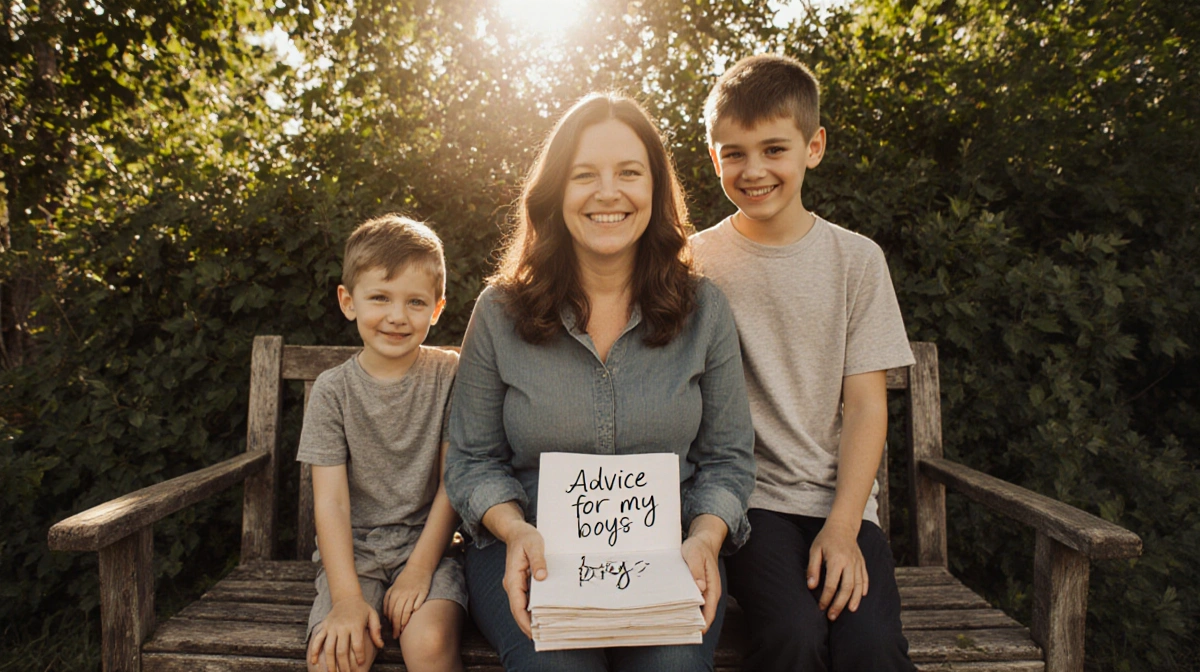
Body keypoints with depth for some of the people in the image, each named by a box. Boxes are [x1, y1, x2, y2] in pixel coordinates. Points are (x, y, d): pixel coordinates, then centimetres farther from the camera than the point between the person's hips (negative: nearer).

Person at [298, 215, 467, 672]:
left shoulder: (450, 374, -2)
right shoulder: (333, 390, -1)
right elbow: (331, 501, -6)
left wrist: (419, 570, -10)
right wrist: (347, 598, -16)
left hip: (427, 544, -1)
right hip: (353, 552, 1)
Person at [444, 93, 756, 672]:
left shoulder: (703, 310, 1)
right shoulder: (500, 312, -1)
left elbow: (727, 458, 5)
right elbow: (473, 459, 4)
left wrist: (705, 538, -13)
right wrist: (516, 531, -15)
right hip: (533, 552, 0)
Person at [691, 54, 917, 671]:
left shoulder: (856, 260, 5)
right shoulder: (696, 262, 2)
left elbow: (865, 404, 1)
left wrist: (842, 526, -9)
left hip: (839, 498, 1)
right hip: (744, 495, -1)